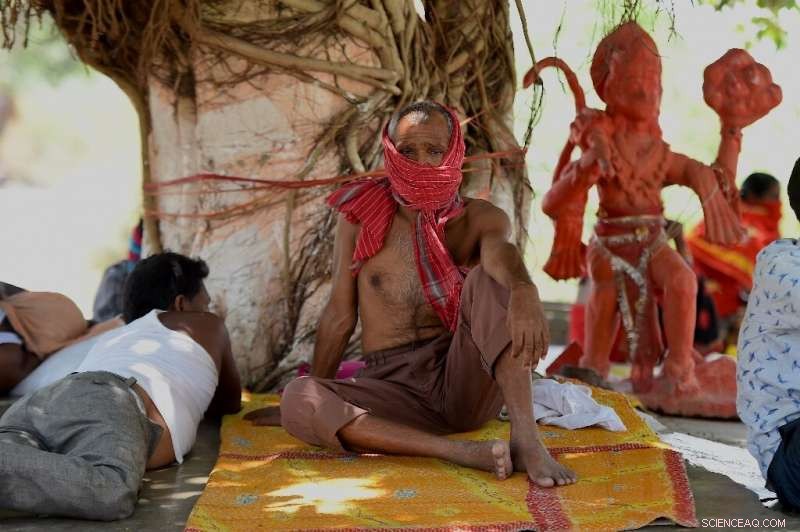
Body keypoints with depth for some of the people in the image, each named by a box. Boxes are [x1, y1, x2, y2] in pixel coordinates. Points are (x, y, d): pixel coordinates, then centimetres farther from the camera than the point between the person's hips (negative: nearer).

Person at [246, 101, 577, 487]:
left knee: (489, 280, -25)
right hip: (394, 387, 1)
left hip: (467, 383, -1)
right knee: (298, 399, -28)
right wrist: (313, 404, 14)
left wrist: (523, 290, -46)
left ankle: (526, 438, -35)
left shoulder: (479, 219, 4)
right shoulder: (361, 217, 8)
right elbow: (340, 315, 12)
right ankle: (460, 451, -39)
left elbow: (499, 252, -21)